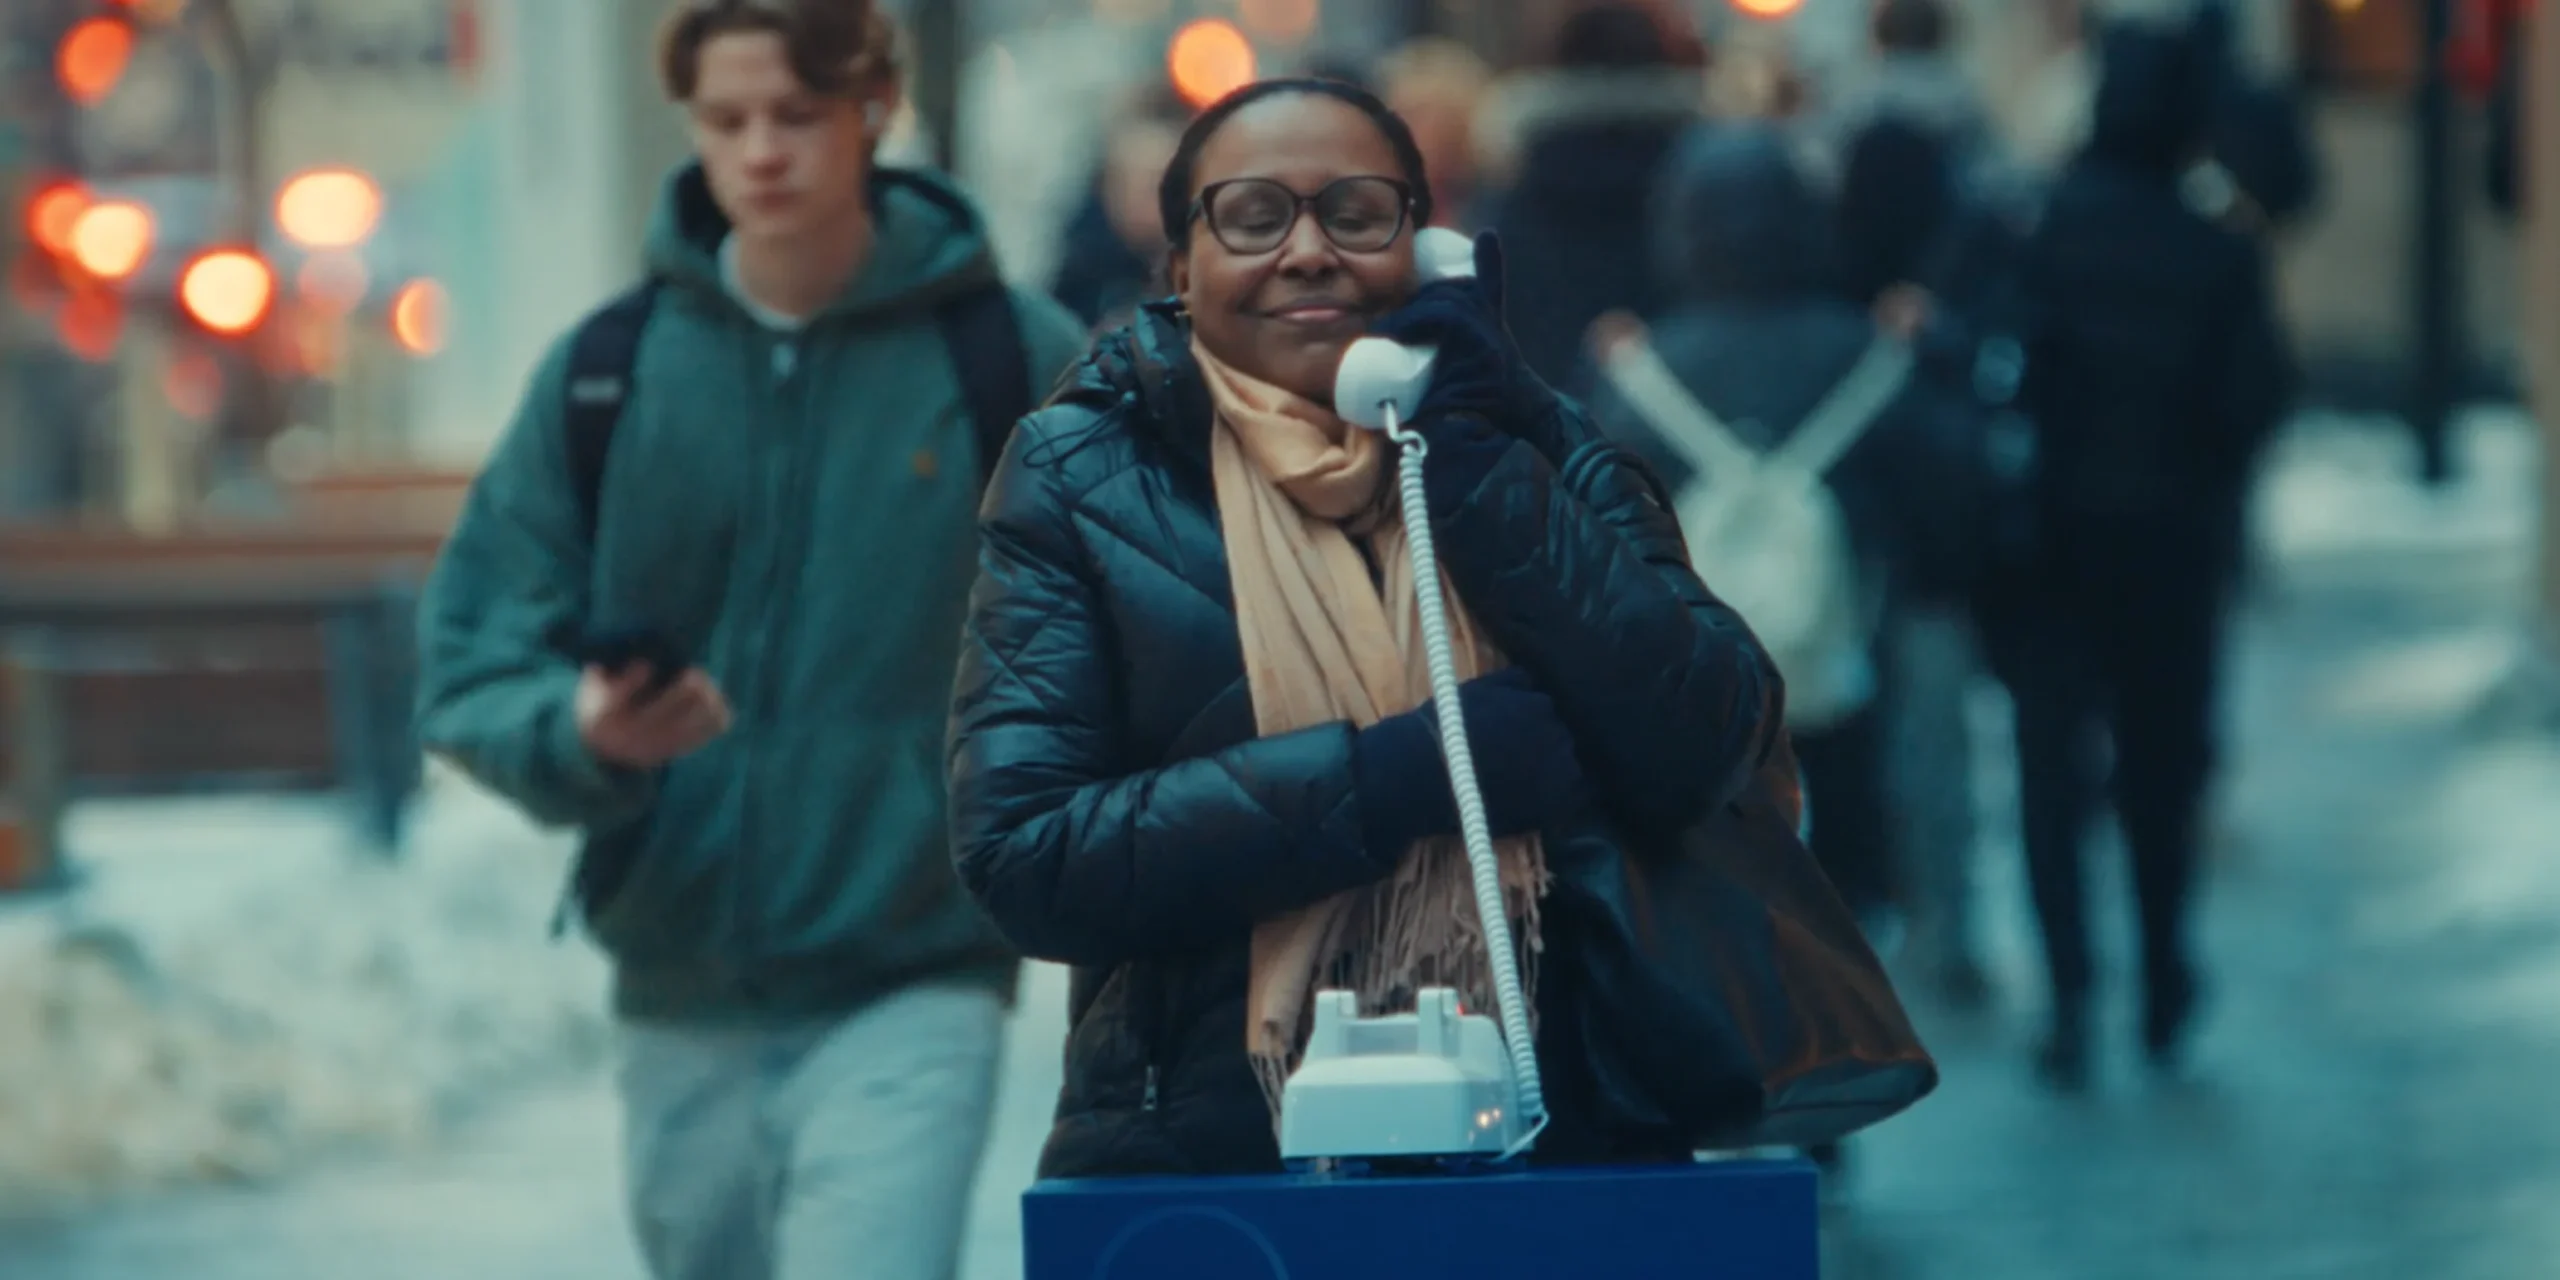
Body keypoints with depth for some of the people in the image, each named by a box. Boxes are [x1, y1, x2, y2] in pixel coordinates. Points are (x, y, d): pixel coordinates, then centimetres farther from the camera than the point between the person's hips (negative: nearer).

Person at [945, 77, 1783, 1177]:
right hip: (1204, 1161, -1)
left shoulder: (1538, 449, 12)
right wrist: (1403, 774, -11)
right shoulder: (1082, 479, 6)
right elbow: (1016, 854, -5)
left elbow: (1707, 754, -2)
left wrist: (1480, 468, -5)